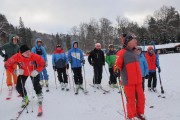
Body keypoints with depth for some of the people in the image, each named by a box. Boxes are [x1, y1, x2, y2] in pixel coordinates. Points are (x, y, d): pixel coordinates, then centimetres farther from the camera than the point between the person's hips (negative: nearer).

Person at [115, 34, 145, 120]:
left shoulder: (135, 53, 17)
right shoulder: (122, 53, -8)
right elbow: (117, 65, -9)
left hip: (138, 81, 7)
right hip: (128, 81, -7)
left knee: (141, 98, 11)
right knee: (131, 100, 1)